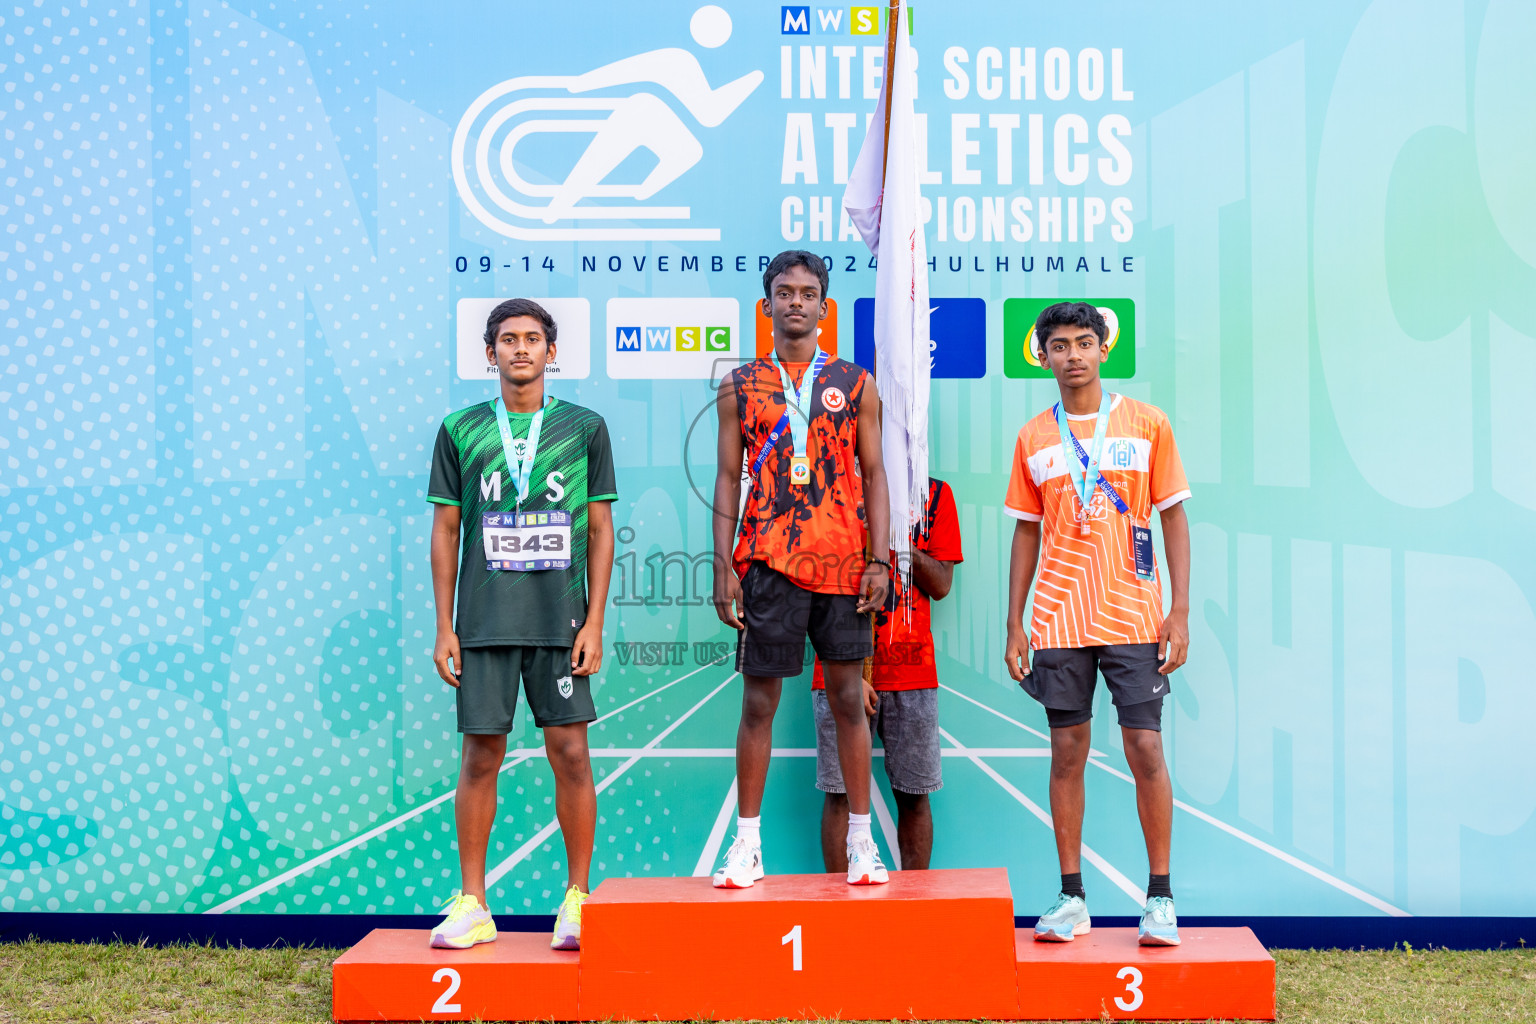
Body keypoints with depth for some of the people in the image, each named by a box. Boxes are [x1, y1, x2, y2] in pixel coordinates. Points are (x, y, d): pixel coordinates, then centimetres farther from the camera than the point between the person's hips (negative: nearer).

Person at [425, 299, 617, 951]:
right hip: (484, 622, 1)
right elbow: (445, 531, 10)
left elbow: (600, 530, 6)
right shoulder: (460, 431, 8)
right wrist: (444, 627, 4)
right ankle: (472, 905, 11)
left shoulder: (584, 427, 6)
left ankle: (577, 898, 9)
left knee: (570, 753, -1)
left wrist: (594, 622, -1)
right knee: (481, 756, 2)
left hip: (561, 621, -1)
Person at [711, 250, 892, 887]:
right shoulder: (739, 385, 8)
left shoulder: (854, 383, 9)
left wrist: (878, 558, -3)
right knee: (758, 699, 2)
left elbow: (873, 473, 7)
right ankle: (747, 843, 10)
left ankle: (861, 841, 13)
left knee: (848, 697, 4)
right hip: (767, 560, 0)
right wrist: (723, 566, -2)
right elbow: (728, 478, 7)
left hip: (842, 563, 0)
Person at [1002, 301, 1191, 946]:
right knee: (1067, 753, 4)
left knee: (1146, 749, -4)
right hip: (1058, 623, 2)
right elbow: (1026, 531, 13)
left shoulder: (1147, 424, 4)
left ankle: (1160, 896, 7)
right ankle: (1071, 897, 11)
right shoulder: (1033, 439, 10)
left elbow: (1174, 518, 4)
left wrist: (1180, 611, -4)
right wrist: (1014, 623, 7)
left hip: (1133, 616, -2)